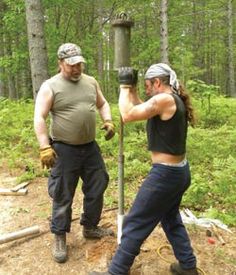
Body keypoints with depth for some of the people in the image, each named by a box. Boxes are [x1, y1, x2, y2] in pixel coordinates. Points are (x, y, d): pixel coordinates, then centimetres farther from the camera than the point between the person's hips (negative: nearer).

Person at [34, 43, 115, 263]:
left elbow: (102, 104, 19)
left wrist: (108, 121, 0)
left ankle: (90, 227, 36)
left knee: (96, 189, 15)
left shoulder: (91, 82, 7)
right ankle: (59, 238, 23)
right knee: (63, 196, 4)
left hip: (90, 147, 6)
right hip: (64, 149, -5)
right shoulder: (50, 86, -9)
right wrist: (44, 147, -21)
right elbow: (39, 118, -13)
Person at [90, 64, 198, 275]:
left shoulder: (164, 99, -20)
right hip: (180, 172, 10)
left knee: (135, 224, 3)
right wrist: (132, 88, 11)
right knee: (171, 218, 27)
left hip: (165, 174, -10)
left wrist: (124, 85, -8)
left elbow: (127, 115, -19)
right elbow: (141, 110, 17)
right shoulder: (175, 100, 9)